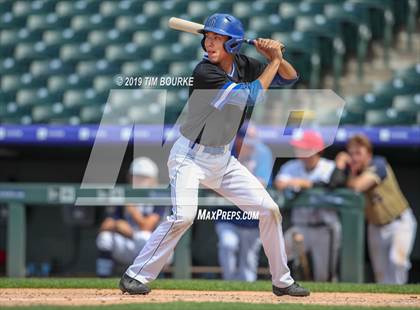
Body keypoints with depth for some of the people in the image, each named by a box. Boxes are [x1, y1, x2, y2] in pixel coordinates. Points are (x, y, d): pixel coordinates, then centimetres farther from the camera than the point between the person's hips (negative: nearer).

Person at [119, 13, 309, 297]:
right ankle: (136, 276, -16)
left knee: (269, 210, 3)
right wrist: (274, 60, -14)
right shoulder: (205, 72, -22)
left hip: (223, 160, 7)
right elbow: (251, 96, -23)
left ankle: (282, 281, 17)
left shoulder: (243, 66, 0)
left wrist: (276, 57, -13)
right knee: (183, 215, -27)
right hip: (191, 156, -7)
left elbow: (290, 78, 7)